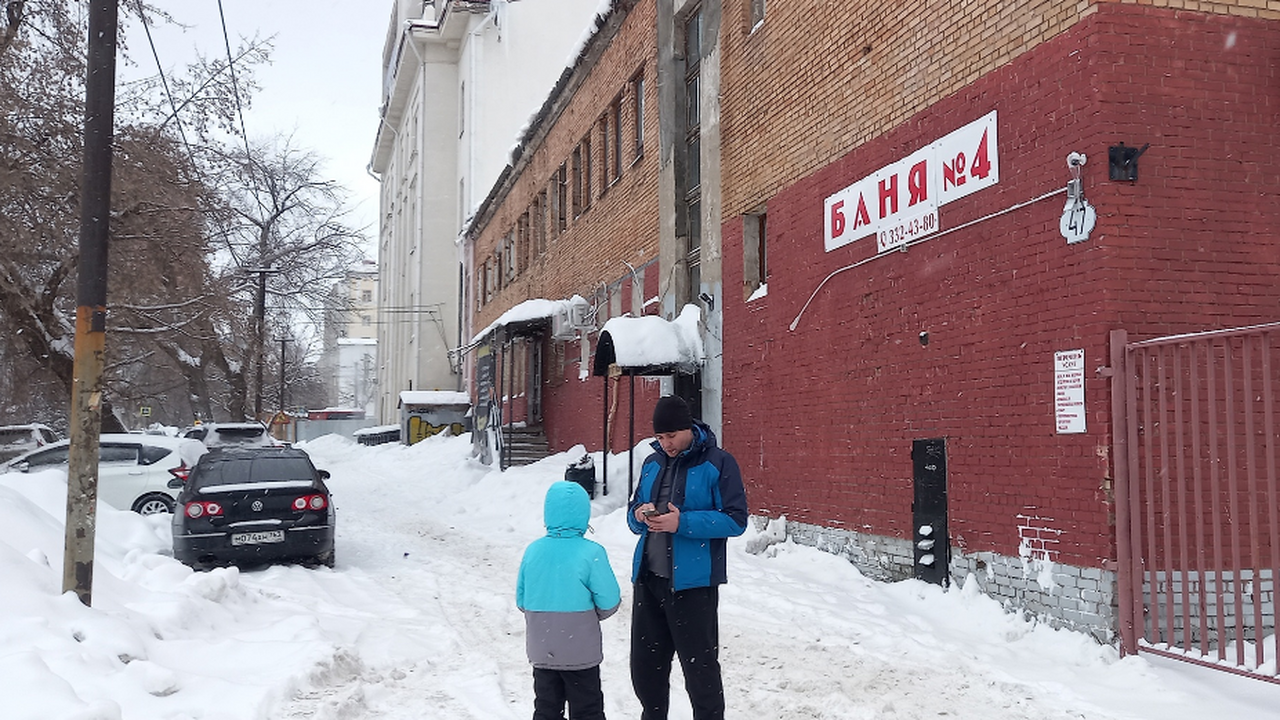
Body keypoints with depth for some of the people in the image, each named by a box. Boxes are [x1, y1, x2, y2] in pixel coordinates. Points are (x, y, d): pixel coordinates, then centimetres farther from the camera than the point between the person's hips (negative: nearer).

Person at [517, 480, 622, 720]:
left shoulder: (533, 550, -3)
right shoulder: (591, 552, -16)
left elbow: (521, 600, 5)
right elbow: (609, 602, -12)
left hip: (541, 651, 4)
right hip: (580, 652, -4)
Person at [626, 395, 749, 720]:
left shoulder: (718, 463, -7)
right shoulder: (652, 463, 11)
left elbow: (736, 520, -12)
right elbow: (633, 511, 18)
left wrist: (683, 522, -21)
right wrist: (639, 515, -7)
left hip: (692, 582, -6)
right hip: (648, 578, 6)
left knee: (699, 667, 2)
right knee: (645, 664, 15)